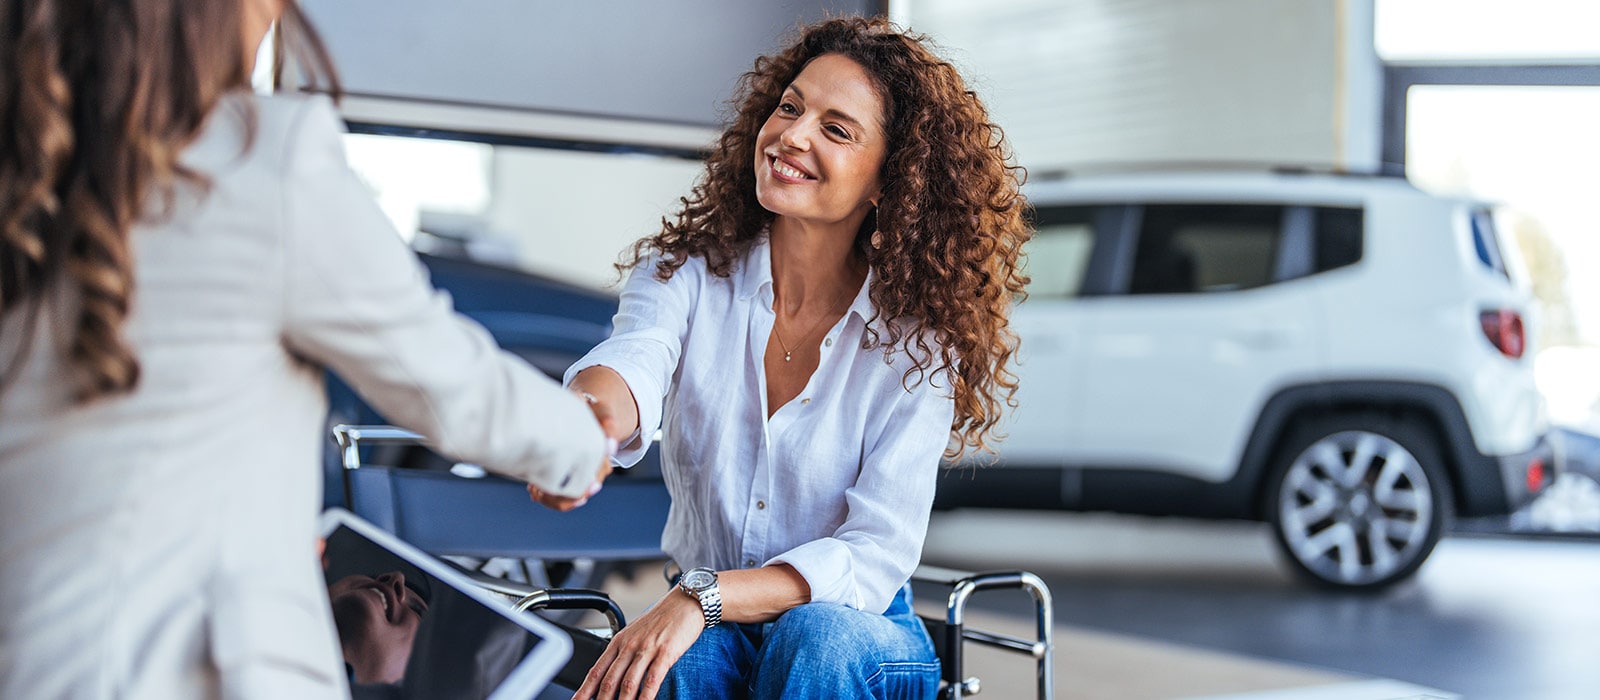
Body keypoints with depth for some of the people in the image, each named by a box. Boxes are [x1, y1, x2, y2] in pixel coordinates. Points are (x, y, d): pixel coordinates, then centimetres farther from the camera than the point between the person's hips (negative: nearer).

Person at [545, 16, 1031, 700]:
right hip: (703, 632, 0)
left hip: (857, 640, 1)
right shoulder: (686, 274, -5)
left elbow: (875, 556, -16)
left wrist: (703, 597, -30)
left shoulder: (915, 342, -10)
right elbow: (632, 364, -28)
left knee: (813, 635, -34)